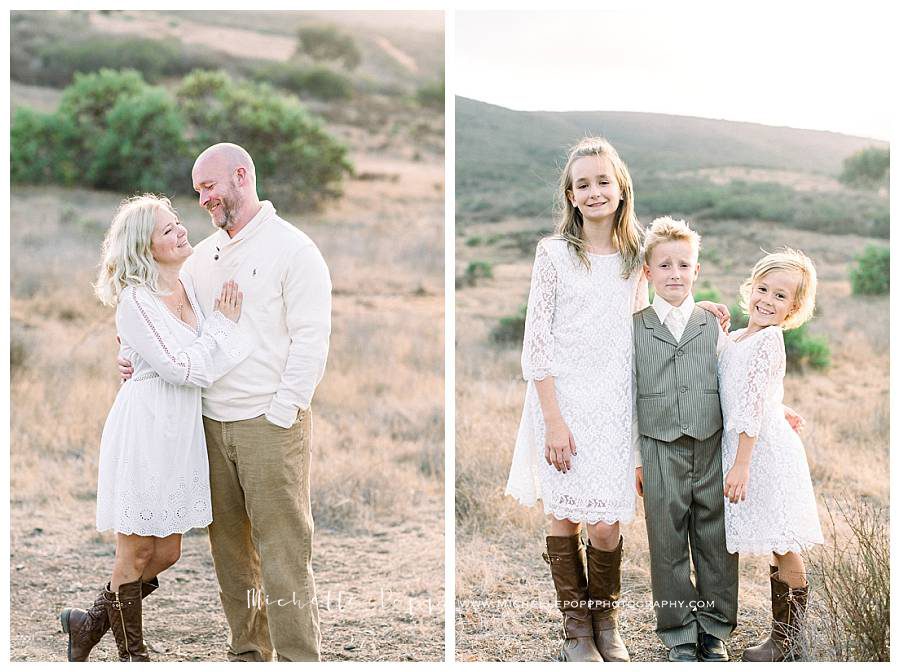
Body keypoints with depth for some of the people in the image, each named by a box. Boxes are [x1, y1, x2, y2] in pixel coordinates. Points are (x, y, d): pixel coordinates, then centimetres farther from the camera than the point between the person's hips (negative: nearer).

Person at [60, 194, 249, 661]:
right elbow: (184, 368, -18)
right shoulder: (136, 301, -16)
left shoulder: (189, 284, 8)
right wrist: (223, 324, -11)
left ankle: (91, 623, 29)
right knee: (138, 551, 5)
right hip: (145, 425, -8)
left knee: (166, 552, 12)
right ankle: (131, 653, 20)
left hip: (182, 429, 8)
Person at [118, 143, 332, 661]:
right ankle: (248, 651, 21)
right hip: (212, 423, 7)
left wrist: (279, 415, -14)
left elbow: (311, 342, -10)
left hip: (270, 424, -6)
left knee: (282, 547, -5)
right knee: (229, 545, 11)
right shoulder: (203, 256, 16)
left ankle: (298, 659, 0)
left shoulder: (292, 248, -5)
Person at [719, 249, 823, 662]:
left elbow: (753, 404, -18)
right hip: (748, 451, 9)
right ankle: (784, 636, 17)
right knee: (779, 550, 11)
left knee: (784, 549, -2)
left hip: (768, 452, -9)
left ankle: (786, 642, 5)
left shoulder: (768, 340, -12)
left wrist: (742, 463, -22)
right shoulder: (734, 339, 15)